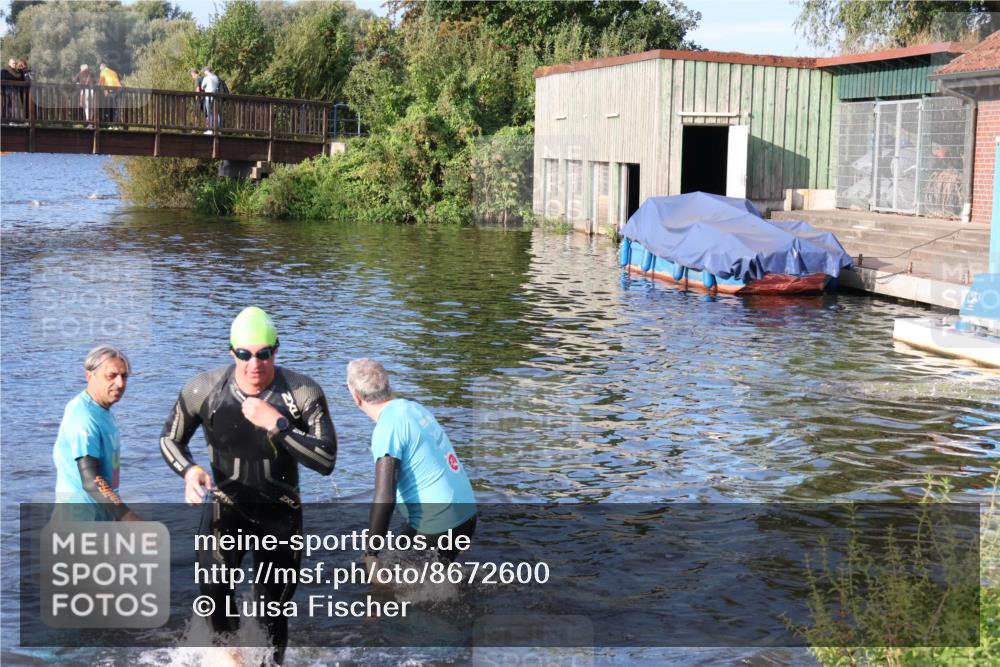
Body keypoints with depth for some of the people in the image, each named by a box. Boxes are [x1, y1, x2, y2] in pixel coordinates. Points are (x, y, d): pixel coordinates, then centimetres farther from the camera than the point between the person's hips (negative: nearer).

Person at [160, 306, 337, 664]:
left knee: (273, 607, 9)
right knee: (213, 586, -26)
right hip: (225, 504, 0)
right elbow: (170, 439, 3)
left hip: (279, 512, 1)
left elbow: (326, 461, -21)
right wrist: (189, 470, -18)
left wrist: (277, 425, -30)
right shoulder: (203, 390, -13)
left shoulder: (304, 394, -16)